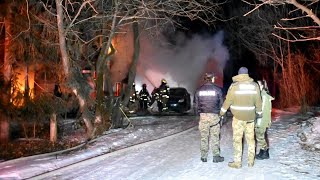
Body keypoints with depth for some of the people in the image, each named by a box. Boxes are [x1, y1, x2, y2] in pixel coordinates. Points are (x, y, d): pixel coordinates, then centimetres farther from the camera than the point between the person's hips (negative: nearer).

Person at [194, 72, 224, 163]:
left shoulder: (199, 90, 3)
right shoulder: (217, 89, -4)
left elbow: (195, 104, 6)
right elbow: (221, 103, 0)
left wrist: (198, 113, 17)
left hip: (203, 115, 2)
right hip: (214, 115, -2)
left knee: (203, 137, 9)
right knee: (215, 137, 6)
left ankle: (203, 157, 16)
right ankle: (216, 156, 11)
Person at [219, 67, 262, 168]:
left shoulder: (234, 86, -9)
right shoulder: (254, 85, 0)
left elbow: (228, 100, -3)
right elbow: (258, 101, 6)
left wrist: (222, 112, 11)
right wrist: (259, 112, 21)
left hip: (238, 117, -3)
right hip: (251, 117, 3)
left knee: (237, 139, 3)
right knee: (250, 139, 12)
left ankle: (237, 162, 8)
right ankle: (251, 161, 20)